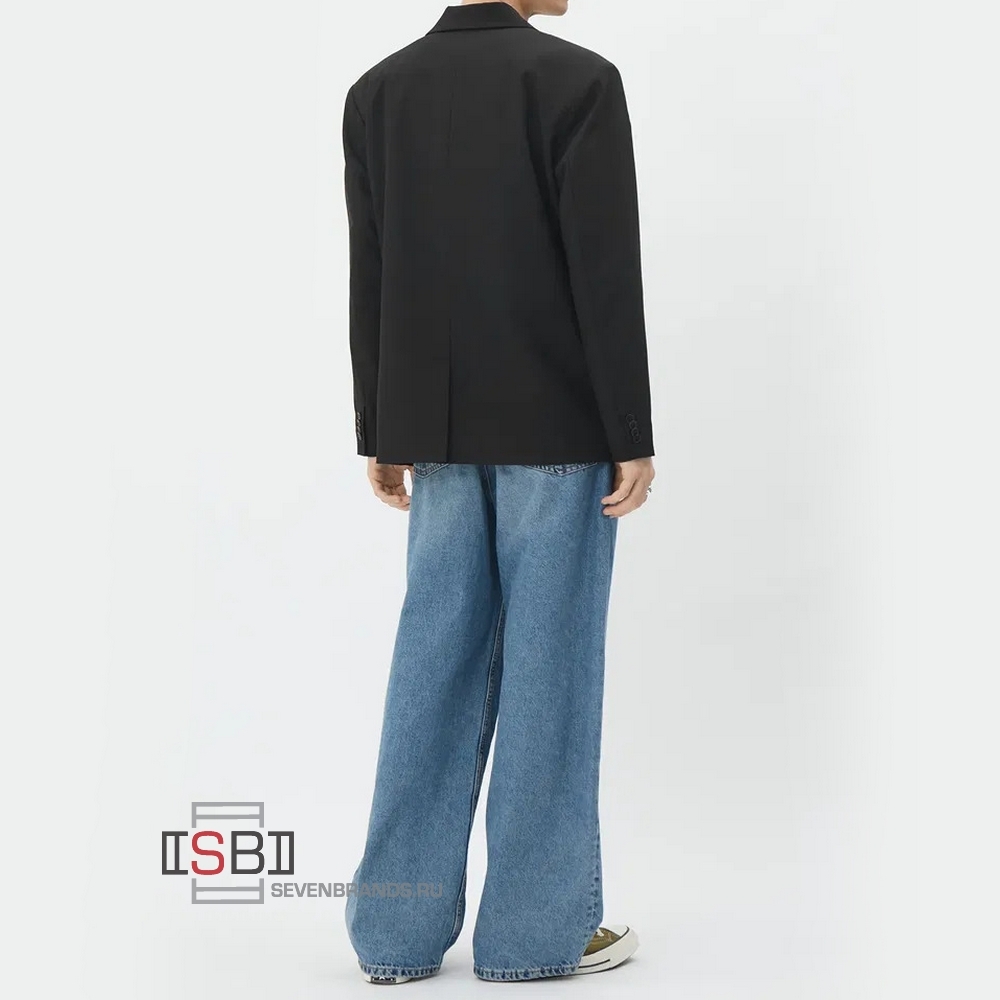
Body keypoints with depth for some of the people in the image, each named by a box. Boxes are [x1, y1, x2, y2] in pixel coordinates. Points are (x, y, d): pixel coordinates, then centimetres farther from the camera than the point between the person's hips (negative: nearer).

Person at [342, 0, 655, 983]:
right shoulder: (578, 80, -10)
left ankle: (400, 925, 14)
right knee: (548, 667, 3)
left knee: (437, 666, 9)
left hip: (442, 431, 5)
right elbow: (607, 275, -14)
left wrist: (381, 436, 12)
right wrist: (634, 438, -8)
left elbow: (370, 285, 6)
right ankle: (538, 926, 12)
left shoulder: (378, 90, 6)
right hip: (558, 426, -5)